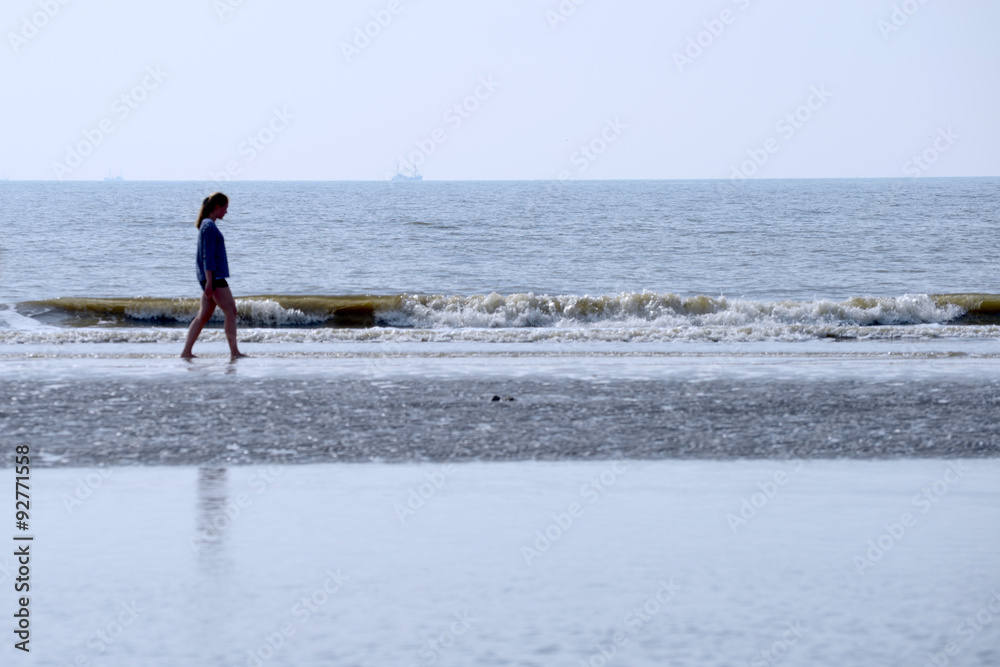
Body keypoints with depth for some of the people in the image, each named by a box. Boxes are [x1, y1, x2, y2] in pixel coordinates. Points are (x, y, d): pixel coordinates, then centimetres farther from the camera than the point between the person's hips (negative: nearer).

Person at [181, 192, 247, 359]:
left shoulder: (207, 225, 17)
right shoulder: (209, 226, -13)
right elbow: (207, 256, -18)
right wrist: (209, 281, -21)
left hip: (212, 278, 10)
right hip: (214, 277, -10)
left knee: (204, 315, 9)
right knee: (231, 311, -6)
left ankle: (186, 351, 7)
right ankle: (234, 351, -6)